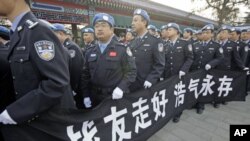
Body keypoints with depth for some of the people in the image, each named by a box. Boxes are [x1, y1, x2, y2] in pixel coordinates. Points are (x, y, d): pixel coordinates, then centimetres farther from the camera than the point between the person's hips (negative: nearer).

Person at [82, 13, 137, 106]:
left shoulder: (122, 49, -5)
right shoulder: (90, 52, 8)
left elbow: (131, 71, -7)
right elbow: (86, 75, 10)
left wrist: (121, 87, -20)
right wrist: (86, 95, 5)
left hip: (117, 97, -3)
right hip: (96, 98, 4)